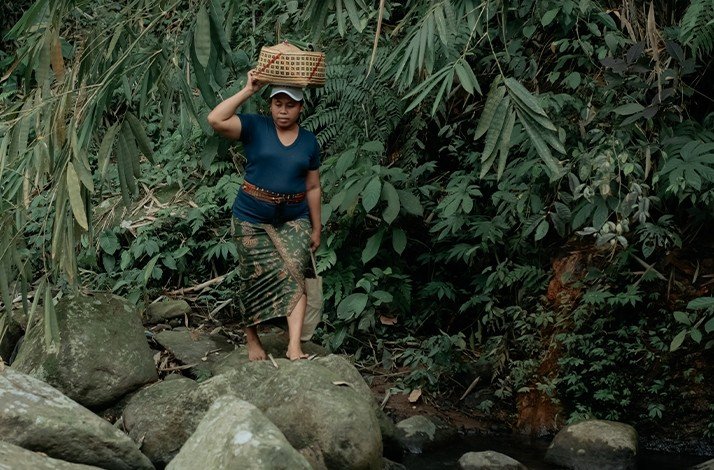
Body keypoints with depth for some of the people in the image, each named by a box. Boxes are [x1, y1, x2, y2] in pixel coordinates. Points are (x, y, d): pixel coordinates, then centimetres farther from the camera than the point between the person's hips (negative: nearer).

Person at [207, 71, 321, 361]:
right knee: (255, 278, 3)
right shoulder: (255, 127, -4)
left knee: (293, 274, -15)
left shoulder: (309, 141, 6)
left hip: (294, 220, 1)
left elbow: (313, 187, 11)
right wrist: (248, 91, -19)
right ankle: (251, 338, 22)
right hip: (252, 218, -1)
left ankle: (295, 346, -22)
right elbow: (215, 120, -21)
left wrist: (316, 228, 13)